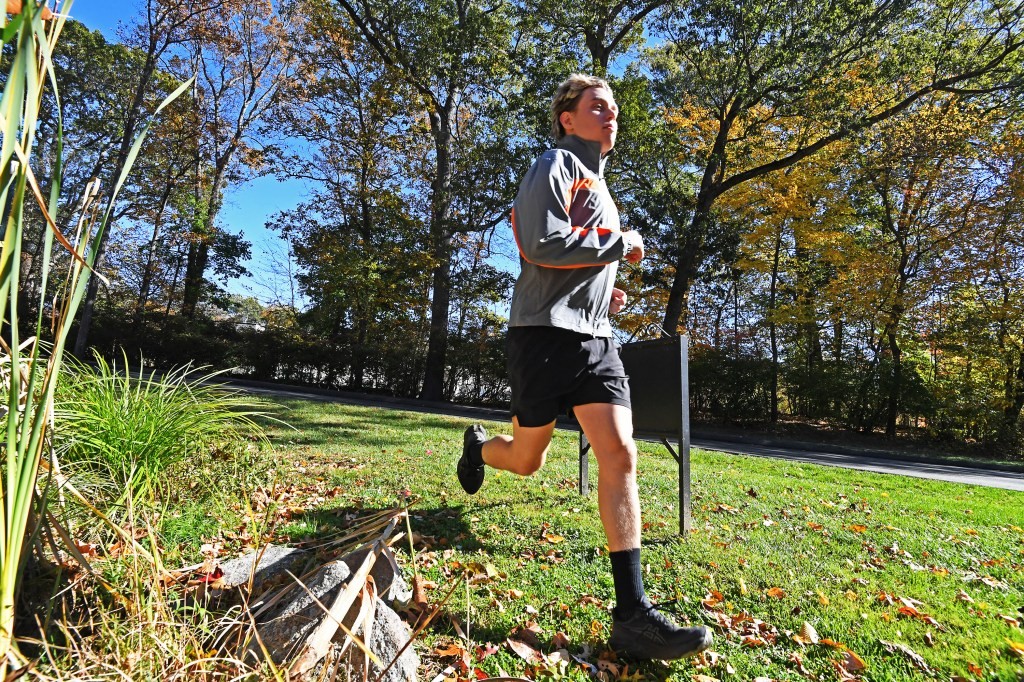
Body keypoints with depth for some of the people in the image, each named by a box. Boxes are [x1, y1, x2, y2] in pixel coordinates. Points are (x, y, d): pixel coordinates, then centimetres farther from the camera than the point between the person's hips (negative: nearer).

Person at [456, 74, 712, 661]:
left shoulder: (598, 185, 26)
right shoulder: (555, 166, -1)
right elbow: (542, 245, -18)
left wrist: (604, 291, 17)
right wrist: (619, 246, -8)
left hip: (595, 338, 7)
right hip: (547, 334, -7)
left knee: (620, 455, -8)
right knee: (527, 461, 7)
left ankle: (633, 616, -3)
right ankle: (479, 446, 44)